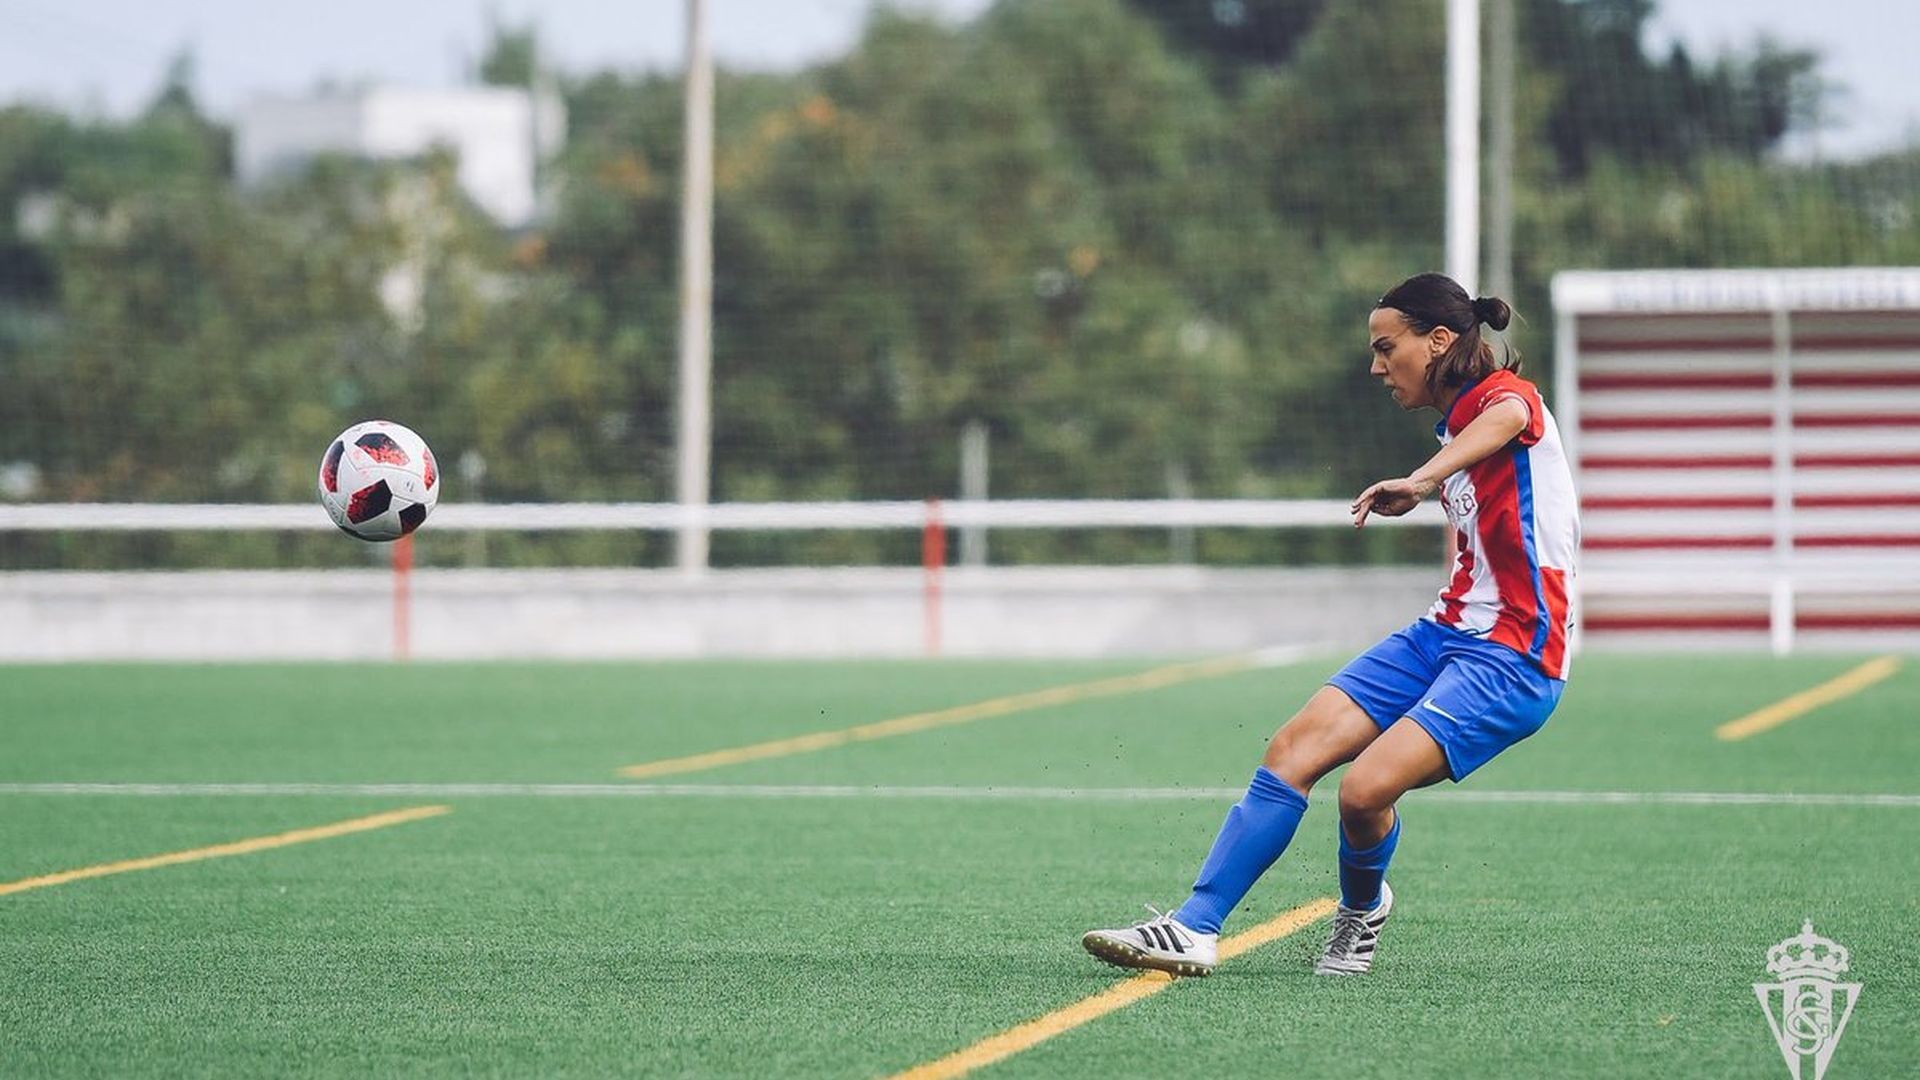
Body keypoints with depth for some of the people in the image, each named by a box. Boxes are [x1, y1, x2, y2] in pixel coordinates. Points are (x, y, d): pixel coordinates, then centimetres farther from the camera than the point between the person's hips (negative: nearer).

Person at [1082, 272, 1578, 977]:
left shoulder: (1506, 396, -13)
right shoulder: (1451, 426, 16)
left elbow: (1505, 418, -41)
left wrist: (1425, 480, -60)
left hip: (1512, 657, -9)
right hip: (1447, 630, 9)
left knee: (1365, 790, -23)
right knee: (1294, 748, -6)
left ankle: (1362, 908, 9)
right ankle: (1196, 927, -5)